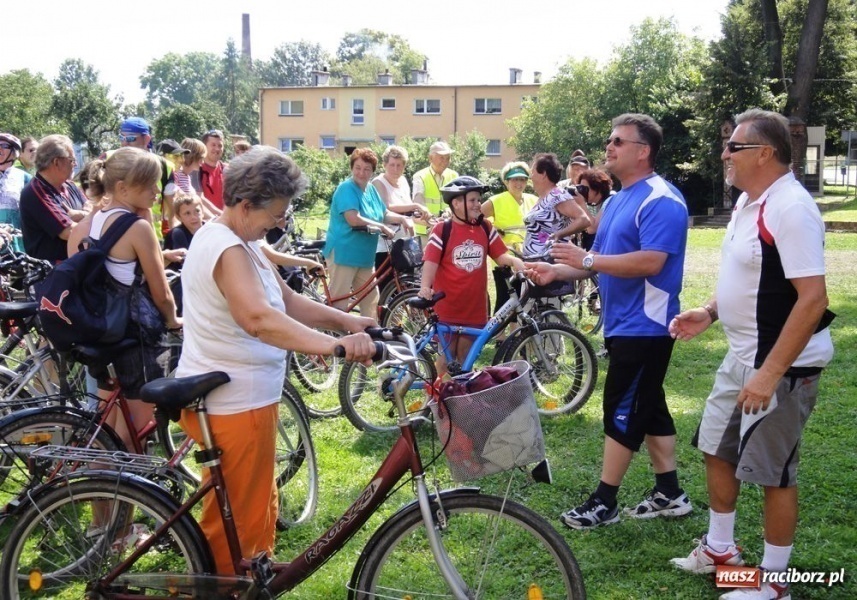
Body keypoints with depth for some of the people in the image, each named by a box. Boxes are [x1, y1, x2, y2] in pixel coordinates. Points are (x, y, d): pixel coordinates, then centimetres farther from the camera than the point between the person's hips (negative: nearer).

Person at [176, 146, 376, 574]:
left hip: (237, 396, 11)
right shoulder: (226, 248, -24)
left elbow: (285, 301, 10)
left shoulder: (237, 241, 11)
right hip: (234, 403, -11)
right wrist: (333, 344, -50)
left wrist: (346, 320, -3)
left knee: (255, 505, 25)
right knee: (236, 520, 4)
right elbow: (259, 318, -40)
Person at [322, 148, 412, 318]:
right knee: (339, 299, -5)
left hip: (364, 255, 8)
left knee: (371, 298, 12)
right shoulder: (346, 188, -14)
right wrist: (382, 227, -18)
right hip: (344, 253, -8)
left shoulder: (371, 189, 12)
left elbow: (384, 214, 18)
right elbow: (353, 219, -25)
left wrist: (403, 219, -1)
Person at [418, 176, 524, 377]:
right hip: (446, 308, -4)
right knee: (446, 359, 8)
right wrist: (425, 287, -29)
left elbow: (501, 256, 6)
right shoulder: (442, 230, -8)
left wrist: (515, 262, -16)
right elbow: (431, 261, -14)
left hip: (475, 308, 4)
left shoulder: (486, 229, 4)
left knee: (465, 361, 15)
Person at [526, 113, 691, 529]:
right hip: (623, 323, 10)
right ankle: (669, 494, 23)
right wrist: (556, 271, 2)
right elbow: (601, 259, 18)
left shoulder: (660, 200, -16)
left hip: (643, 326, -10)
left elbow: (650, 262, -27)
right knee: (647, 408, 14)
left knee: (623, 412, -3)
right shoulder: (618, 200, 15)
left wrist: (586, 260, -23)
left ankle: (604, 502, 6)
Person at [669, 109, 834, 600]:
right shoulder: (749, 201, 8)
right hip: (742, 357, 10)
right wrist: (709, 312, 8)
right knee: (717, 449, 20)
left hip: (781, 365, -10)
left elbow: (813, 297, -27)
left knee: (773, 472, 3)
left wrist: (770, 373, -28)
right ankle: (720, 550, 38)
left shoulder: (790, 208, -22)